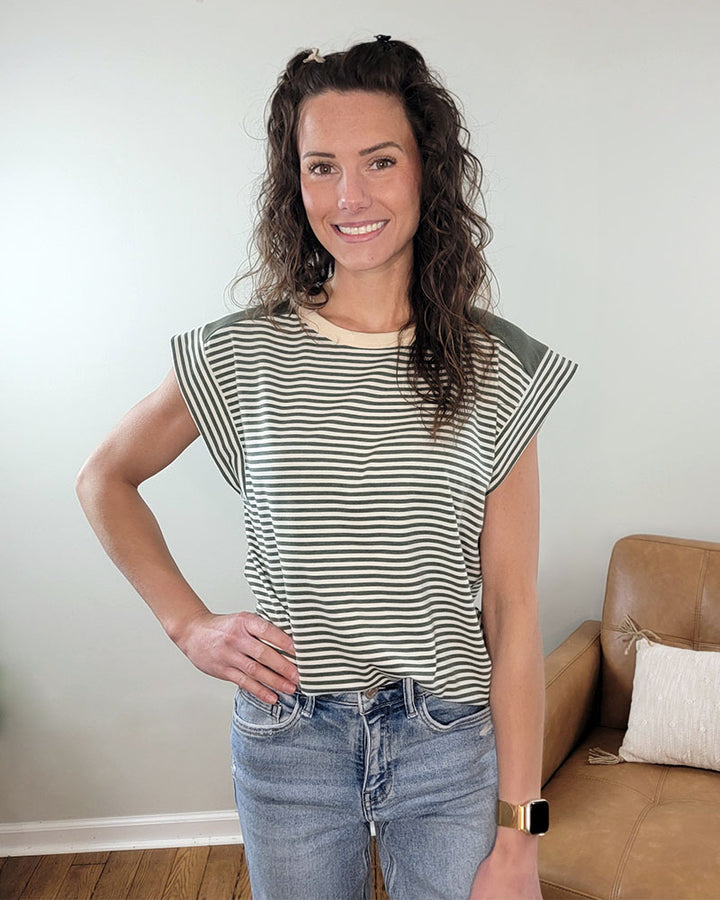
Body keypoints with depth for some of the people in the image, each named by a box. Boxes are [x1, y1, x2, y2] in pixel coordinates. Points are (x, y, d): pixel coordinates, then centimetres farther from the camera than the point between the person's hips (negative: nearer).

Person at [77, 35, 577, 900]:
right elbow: (104, 479, 8)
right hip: (289, 739, 1)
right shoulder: (241, 354, -7)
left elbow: (512, 609, -8)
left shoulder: (497, 369, -8)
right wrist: (189, 624, -2)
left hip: (451, 742, 0)